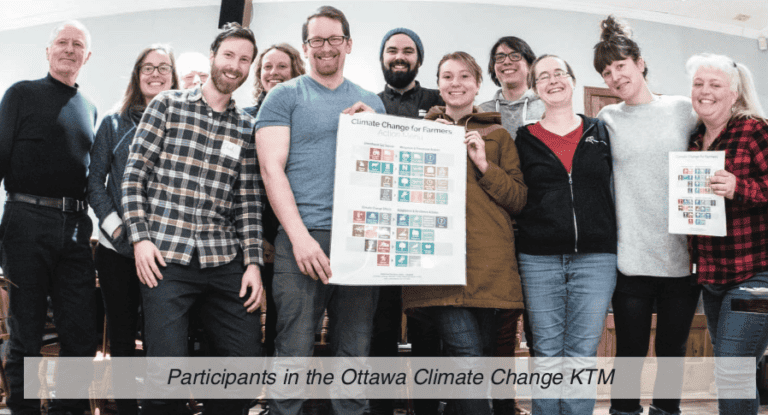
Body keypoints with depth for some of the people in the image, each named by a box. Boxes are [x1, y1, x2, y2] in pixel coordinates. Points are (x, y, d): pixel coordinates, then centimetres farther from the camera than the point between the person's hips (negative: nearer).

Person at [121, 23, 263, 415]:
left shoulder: (246, 128, 12)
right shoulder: (167, 104, 6)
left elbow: (249, 200, 9)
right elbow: (134, 174, 2)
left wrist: (253, 262, 1)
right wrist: (140, 237, -7)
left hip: (224, 260, 3)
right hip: (164, 256, -3)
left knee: (246, 359, 2)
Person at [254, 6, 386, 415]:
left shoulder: (370, 102, 19)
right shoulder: (285, 96, 7)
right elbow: (272, 170, -3)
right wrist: (301, 237, -13)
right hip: (304, 239, -4)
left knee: (355, 353, 7)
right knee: (295, 353, -5)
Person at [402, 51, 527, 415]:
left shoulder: (497, 135, 17)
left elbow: (519, 200, 10)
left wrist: (484, 165, -3)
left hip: (487, 258, 2)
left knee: (482, 352, 4)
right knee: (465, 350, -18)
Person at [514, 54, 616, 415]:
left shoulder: (600, 133, 11)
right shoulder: (524, 139, 9)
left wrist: (616, 245, 6)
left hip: (595, 258, 0)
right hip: (539, 259, 0)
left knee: (582, 354, 1)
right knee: (546, 354, 4)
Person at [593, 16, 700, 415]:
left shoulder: (682, 109, 6)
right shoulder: (607, 120, 5)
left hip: (682, 257, 1)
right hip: (631, 259, -1)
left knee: (672, 350, 11)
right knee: (630, 353, 2)